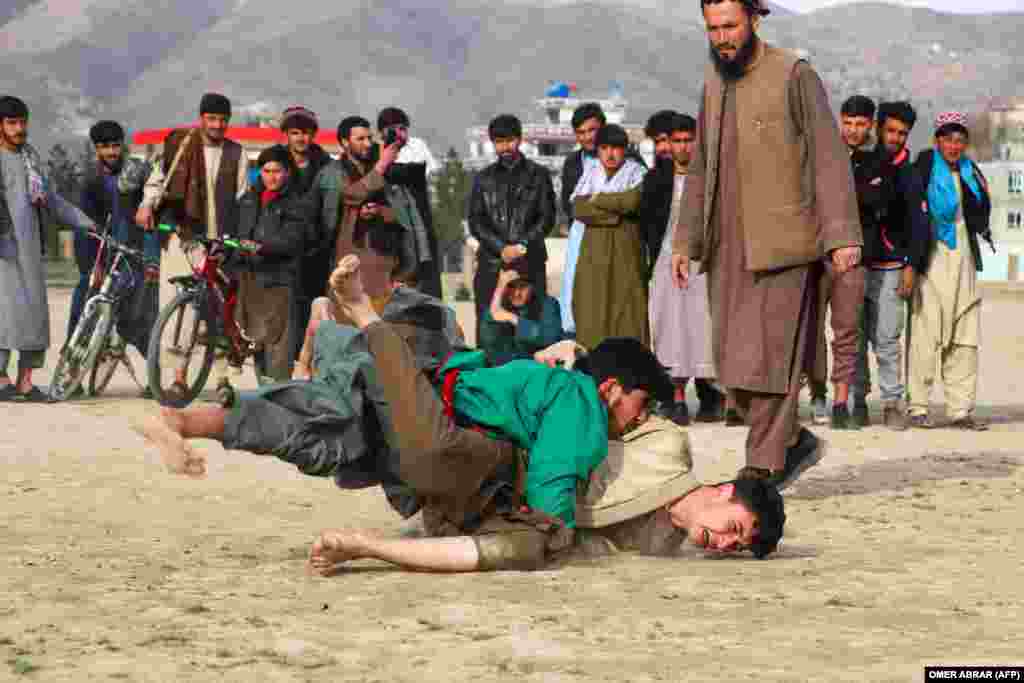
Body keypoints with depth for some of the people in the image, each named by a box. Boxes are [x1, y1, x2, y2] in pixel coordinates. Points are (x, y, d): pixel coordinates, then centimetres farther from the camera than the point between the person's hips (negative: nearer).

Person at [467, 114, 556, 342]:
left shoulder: (538, 175, 11)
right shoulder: (483, 178, 15)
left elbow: (547, 217, 4)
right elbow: (475, 221, 7)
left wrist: (522, 245, -10)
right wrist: (502, 248, -7)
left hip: (530, 262, -1)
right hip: (491, 263, 1)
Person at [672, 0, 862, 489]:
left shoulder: (795, 76, -7)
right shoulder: (714, 82, 13)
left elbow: (829, 157, -11)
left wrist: (842, 234, -19)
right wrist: (685, 241, 14)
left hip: (781, 246, -7)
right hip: (728, 248, 7)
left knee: (768, 357, -8)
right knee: (733, 362, 5)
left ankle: (764, 468, -1)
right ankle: (794, 442, 21)